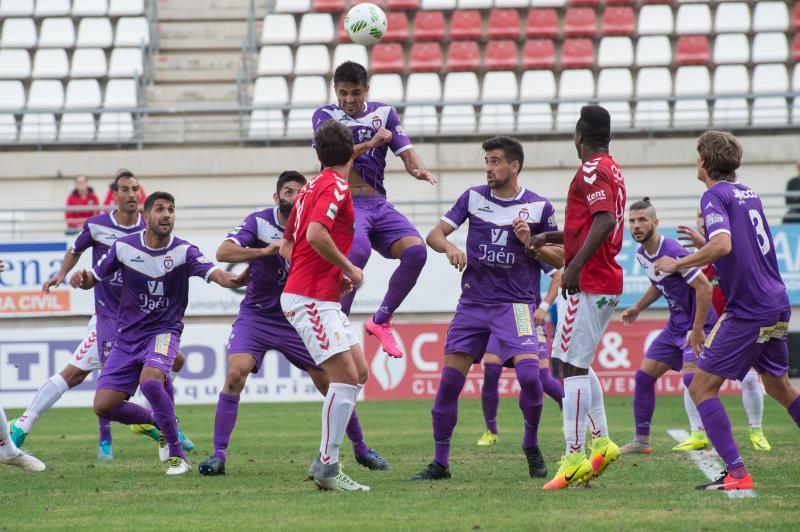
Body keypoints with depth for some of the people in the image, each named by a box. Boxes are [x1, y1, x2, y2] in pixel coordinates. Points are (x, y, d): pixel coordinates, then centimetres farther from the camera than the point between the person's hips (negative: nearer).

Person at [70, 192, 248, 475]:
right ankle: (156, 421, 24)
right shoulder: (124, 247, -4)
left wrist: (234, 279, -50)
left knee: (150, 380, -35)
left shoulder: (183, 251, -11)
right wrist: (82, 278, -19)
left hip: (164, 331, -3)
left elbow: (215, 273, -27)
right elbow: (94, 278, 5)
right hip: (128, 335, 4)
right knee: (104, 406, -7)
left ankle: (177, 455, -20)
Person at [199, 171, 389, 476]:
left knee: (331, 382, 2)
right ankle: (219, 454, -17)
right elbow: (223, 253, -20)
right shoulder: (259, 222, -8)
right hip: (256, 317, -2)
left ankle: (361, 449, 22)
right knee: (236, 372, -24)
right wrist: (265, 250, -32)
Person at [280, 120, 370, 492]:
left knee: (359, 373, 10)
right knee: (345, 376, -13)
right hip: (311, 299, -10)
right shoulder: (336, 187, -11)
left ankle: (324, 461, 9)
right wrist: (349, 269, -13)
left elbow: (287, 247, 21)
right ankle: (328, 468, -12)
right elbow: (316, 235, -26)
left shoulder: (311, 187, 17)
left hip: (323, 299, 10)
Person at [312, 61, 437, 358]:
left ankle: (381, 321, 1)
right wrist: (370, 144, -24)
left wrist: (418, 169, -18)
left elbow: (406, 152, 5)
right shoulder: (325, 116, 1)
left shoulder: (384, 113, 12)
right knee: (359, 249, -35)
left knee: (416, 251, -18)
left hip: (378, 205, 5)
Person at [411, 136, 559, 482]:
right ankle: (440, 463, 5)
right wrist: (449, 247, -19)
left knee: (529, 372, -20)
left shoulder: (538, 206, 0)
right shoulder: (473, 197, 4)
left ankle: (532, 447, 5)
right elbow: (434, 234, 3)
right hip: (473, 301, 2)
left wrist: (529, 242, -13)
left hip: (516, 303, -2)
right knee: (450, 377, -5)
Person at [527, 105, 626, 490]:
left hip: (587, 284, -10)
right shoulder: (612, 170, 19)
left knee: (571, 367, -10)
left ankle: (574, 457, -13)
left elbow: (604, 221, -26)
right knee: (578, 365, 18)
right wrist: (550, 238, 30)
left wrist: (574, 266, -27)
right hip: (608, 284, 10)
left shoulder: (591, 171, -11)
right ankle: (601, 441, 16)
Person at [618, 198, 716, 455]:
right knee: (644, 375, 7)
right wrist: (637, 308, 17)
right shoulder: (642, 254, 4)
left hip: (698, 324, -9)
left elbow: (704, 287, -26)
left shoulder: (673, 252, -24)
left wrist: (697, 330, -25)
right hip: (675, 325, 9)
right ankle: (641, 440, 18)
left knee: (691, 376, -25)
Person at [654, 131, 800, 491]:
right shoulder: (748, 194, 16)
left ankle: (737, 473, -15)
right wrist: (702, 243, 31)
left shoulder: (715, 196, -10)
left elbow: (723, 245, -26)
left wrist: (677, 264, -16)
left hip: (747, 311, -9)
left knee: (702, 387, -6)